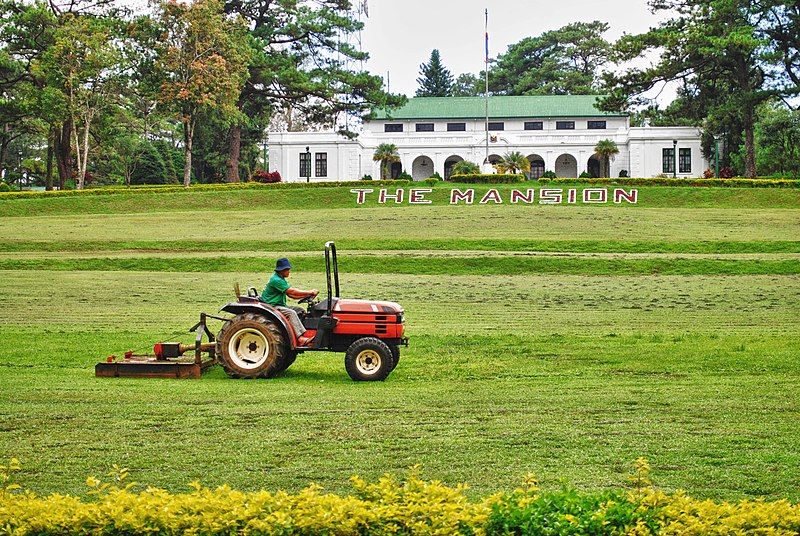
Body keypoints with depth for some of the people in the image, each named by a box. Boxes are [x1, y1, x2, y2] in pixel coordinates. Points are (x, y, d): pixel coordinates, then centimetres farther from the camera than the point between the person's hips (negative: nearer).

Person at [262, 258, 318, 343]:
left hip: (279, 306, 10)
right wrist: (310, 292, -16)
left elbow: (292, 295, 14)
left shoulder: (281, 280, 17)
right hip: (271, 306, -10)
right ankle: (300, 339, -36)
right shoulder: (276, 280, -16)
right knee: (291, 313, -29)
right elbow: (292, 292, -21)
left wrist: (307, 295, 0)